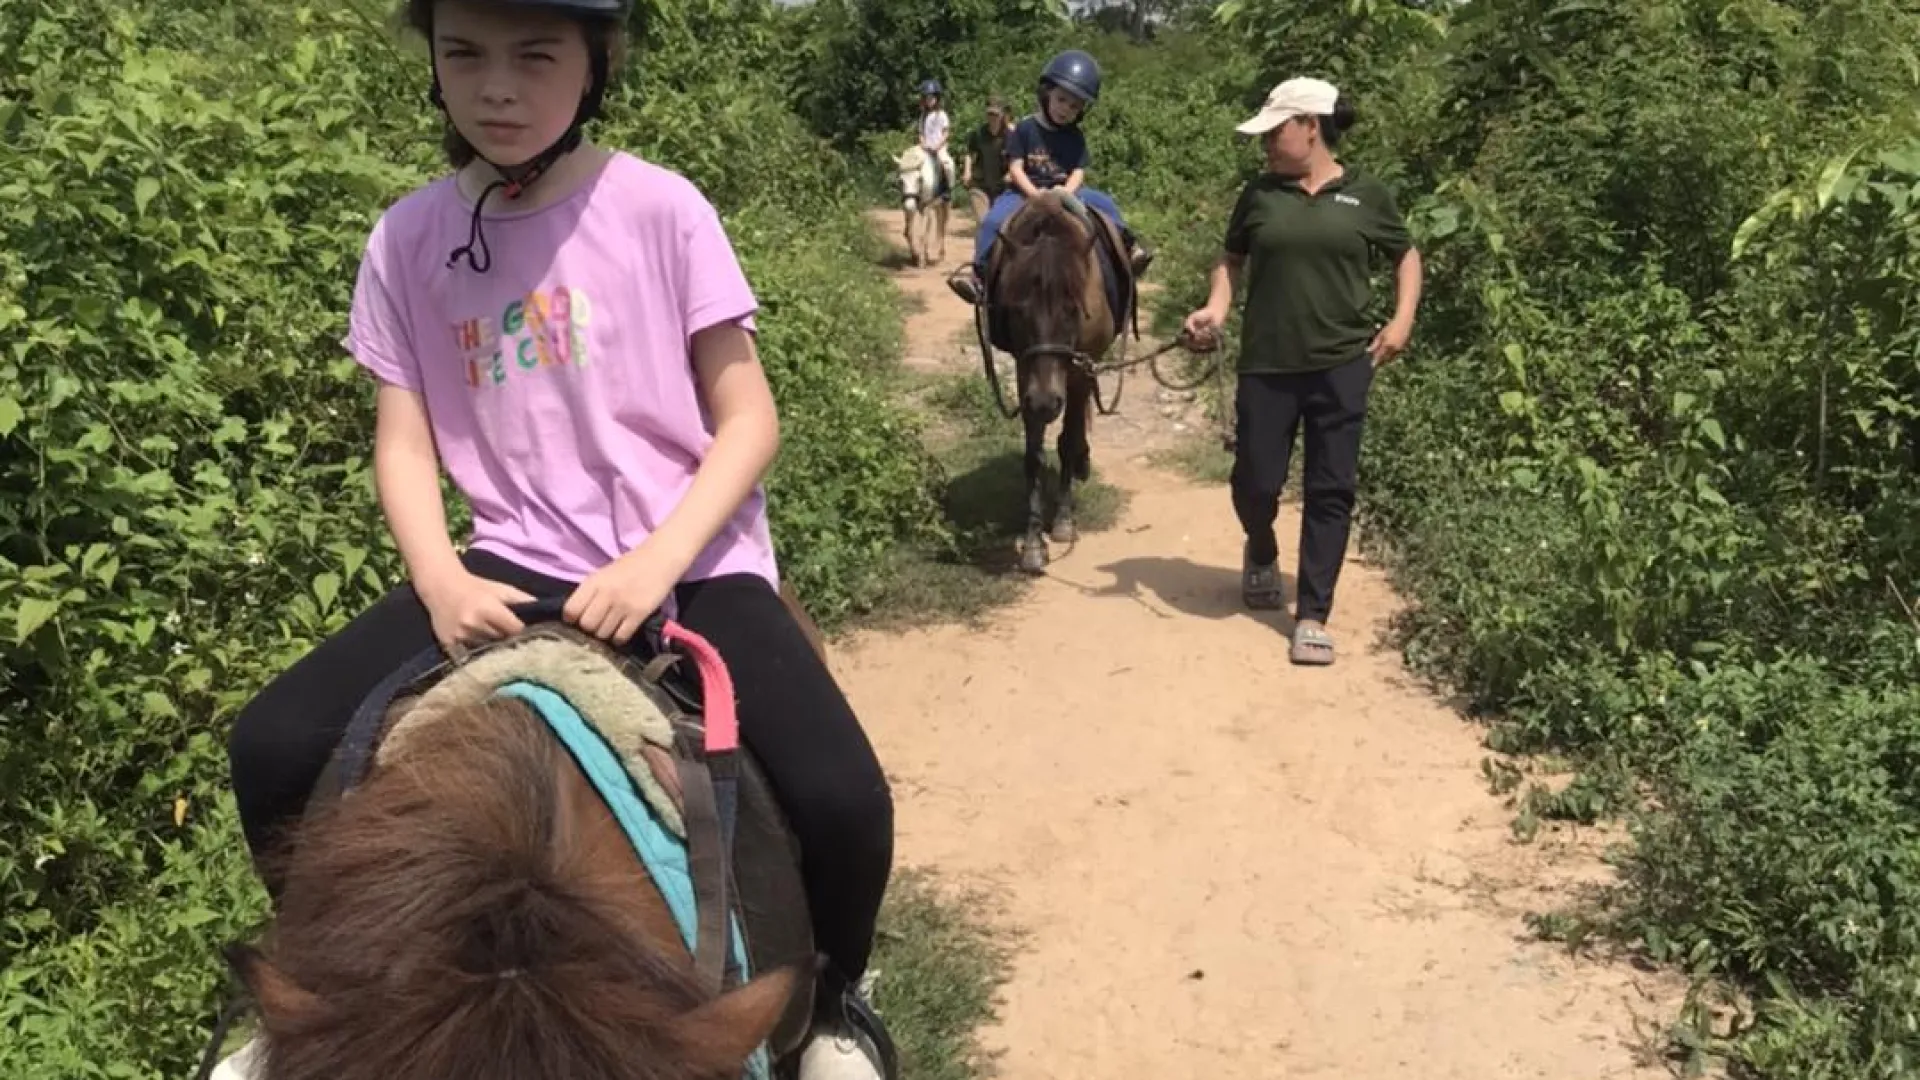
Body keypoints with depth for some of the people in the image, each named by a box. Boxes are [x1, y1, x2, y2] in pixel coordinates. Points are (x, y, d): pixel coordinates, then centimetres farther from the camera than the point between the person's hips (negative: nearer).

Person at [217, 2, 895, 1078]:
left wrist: (655, 564, -20)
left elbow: (748, 421, -6)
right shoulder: (409, 239, 1)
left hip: (695, 562, -2)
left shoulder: (660, 209, -7)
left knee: (843, 798, -24)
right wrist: (443, 581, -13)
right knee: (273, 750, -14)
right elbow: (404, 441, 6)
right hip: (515, 569, 3)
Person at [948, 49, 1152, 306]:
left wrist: (1066, 192, -22)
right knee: (994, 220, -27)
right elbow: (1015, 168, -9)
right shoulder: (1025, 129, -3)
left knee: (1105, 203, -11)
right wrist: (1035, 194, -23)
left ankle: (1124, 246, -7)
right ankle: (980, 269, -27)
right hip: (1026, 191, -3)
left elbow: (1079, 172, 0)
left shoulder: (1075, 137, 6)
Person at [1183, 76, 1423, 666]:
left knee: (1331, 489, 1)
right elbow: (1232, 258, 15)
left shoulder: (1366, 194, 1)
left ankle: (1312, 616, 10)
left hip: (1342, 365, -1)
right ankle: (1261, 554, 38)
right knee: (1255, 480, 3)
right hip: (1266, 364, 1)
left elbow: (1406, 255, 13)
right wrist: (1216, 308, -3)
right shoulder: (1259, 193, 4)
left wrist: (1403, 320, -1)